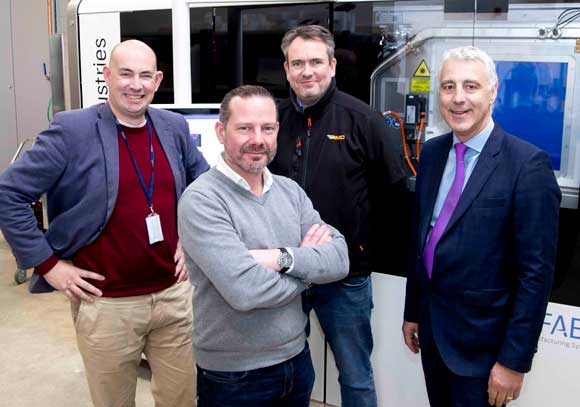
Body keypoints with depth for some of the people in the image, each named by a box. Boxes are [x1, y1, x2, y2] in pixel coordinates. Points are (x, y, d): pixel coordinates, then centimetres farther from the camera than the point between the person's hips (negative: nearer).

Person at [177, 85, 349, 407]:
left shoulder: (290, 191, 2)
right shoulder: (201, 200, -18)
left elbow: (339, 259, -6)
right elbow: (245, 290, -28)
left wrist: (283, 258, -23)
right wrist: (308, 261, -12)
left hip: (296, 359, 6)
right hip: (233, 376, -5)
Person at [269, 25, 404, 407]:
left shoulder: (364, 120, -8)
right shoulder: (275, 119, 1)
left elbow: (392, 192, -4)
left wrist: (370, 250, -4)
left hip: (346, 274, -3)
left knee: (355, 376, 13)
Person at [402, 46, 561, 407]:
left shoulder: (528, 164, -17)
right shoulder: (432, 153, 3)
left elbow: (536, 272, -16)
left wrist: (515, 360, -15)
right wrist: (412, 312, 14)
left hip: (481, 342, -5)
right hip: (431, 329, 6)